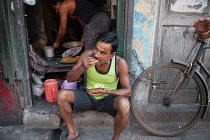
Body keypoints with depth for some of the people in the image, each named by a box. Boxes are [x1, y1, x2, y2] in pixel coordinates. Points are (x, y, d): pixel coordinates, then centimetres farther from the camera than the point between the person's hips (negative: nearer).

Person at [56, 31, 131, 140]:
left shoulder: (120, 63, -20)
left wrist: (107, 91, -34)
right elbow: (69, 78, -10)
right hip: (88, 97, 2)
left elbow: (127, 91, -15)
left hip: (108, 99, -2)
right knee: (61, 95, -20)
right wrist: (82, 68, -31)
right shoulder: (87, 55, -16)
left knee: (124, 104, -34)